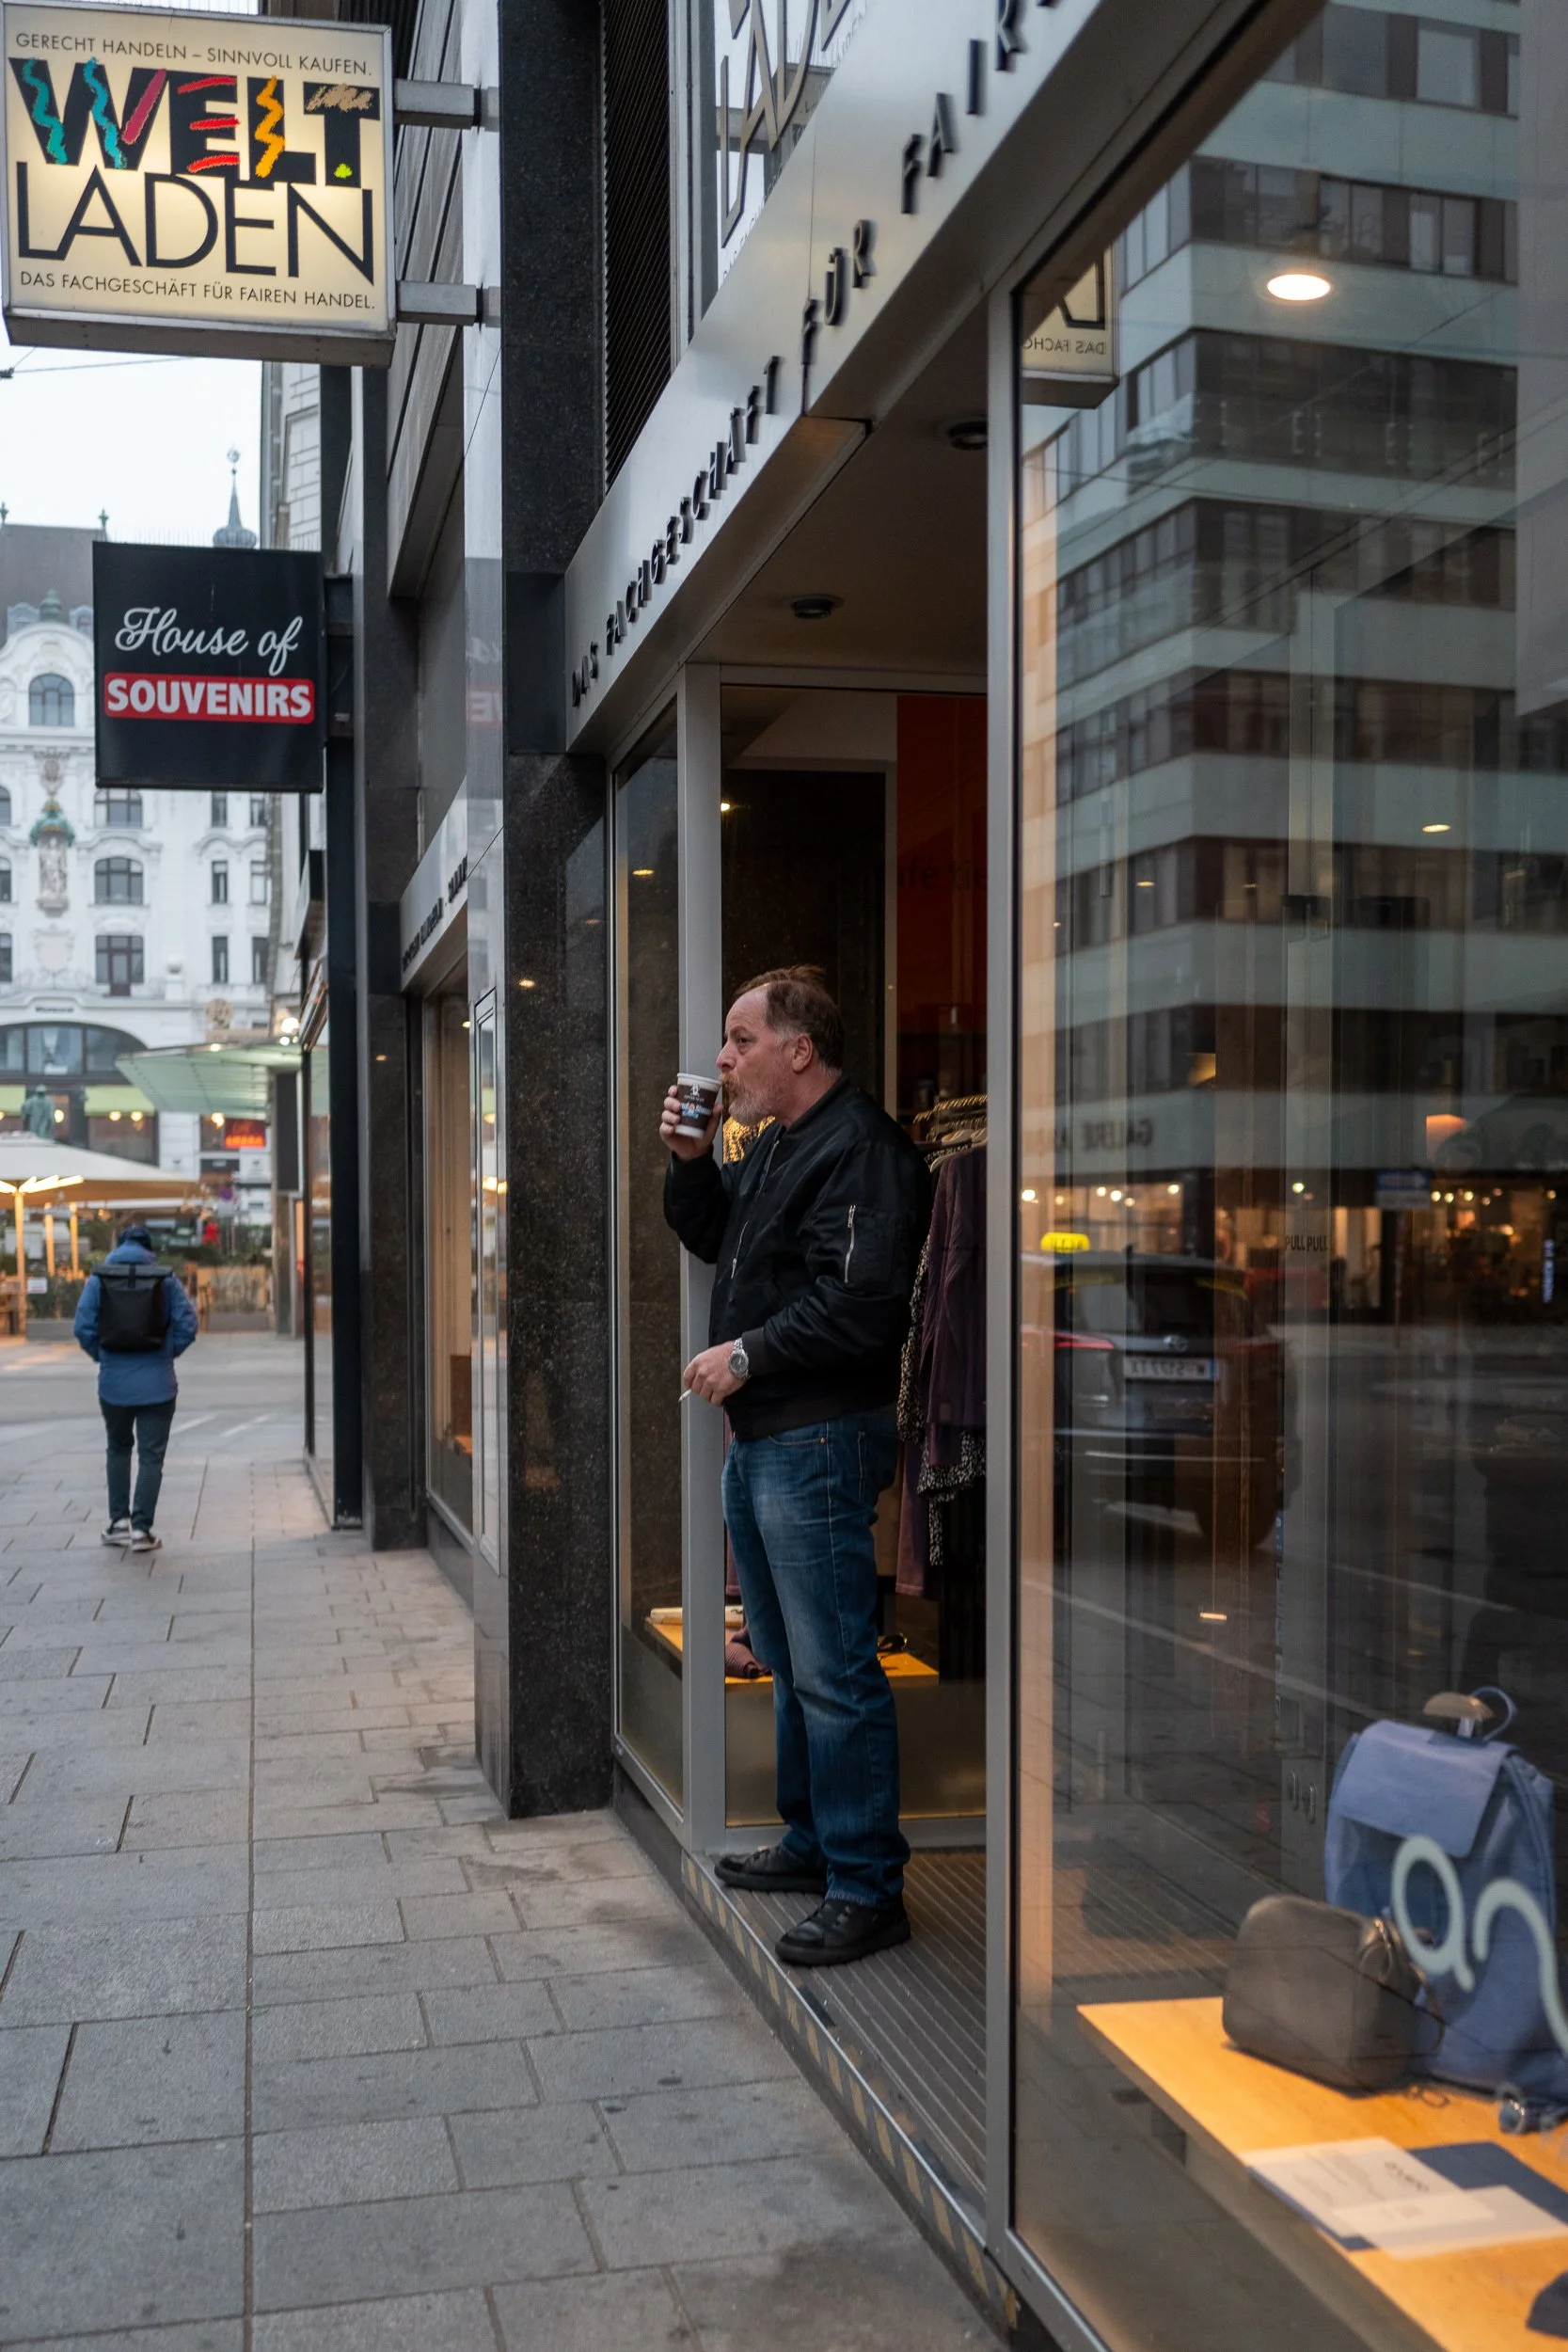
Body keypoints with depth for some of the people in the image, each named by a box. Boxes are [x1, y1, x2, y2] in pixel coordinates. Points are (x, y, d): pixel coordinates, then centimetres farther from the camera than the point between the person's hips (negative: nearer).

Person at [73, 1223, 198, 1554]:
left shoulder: (98, 1279, -1)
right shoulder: (165, 1279, -3)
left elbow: (83, 1327, -7)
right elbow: (187, 1324, -8)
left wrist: (101, 1355, 8)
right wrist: (167, 1353, 6)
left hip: (114, 1382, 2)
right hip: (157, 1384, -1)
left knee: (119, 1448, 21)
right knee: (151, 1455, 5)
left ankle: (119, 1520, 18)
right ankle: (141, 1528, -1)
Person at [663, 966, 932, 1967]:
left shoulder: (860, 1149, -16)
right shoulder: (774, 1145, 18)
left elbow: (860, 1302, -24)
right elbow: (715, 1240, 28)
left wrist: (749, 1353, -16)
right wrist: (691, 1161, 11)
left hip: (821, 1442, -11)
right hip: (761, 1437, 11)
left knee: (834, 1673, -7)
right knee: (787, 1660, 19)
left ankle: (868, 1888, 1)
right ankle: (812, 1842, 32)